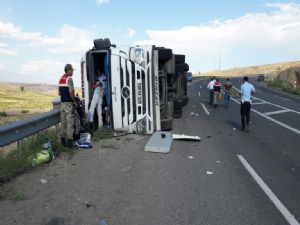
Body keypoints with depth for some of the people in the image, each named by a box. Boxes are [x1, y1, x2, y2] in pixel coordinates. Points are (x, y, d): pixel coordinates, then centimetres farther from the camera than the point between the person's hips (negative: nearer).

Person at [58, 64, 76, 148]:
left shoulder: (61, 79, 16)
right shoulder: (69, 78, -11)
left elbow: (59, 93, 19)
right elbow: (71, 92, -19)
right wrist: (74, 101, -10)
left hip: (62, 102, 8)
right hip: (69, 103, -8)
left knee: (63, 121, 11)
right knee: (70, 122, -6)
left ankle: (63, 139, 17)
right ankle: (69, 140, -6)